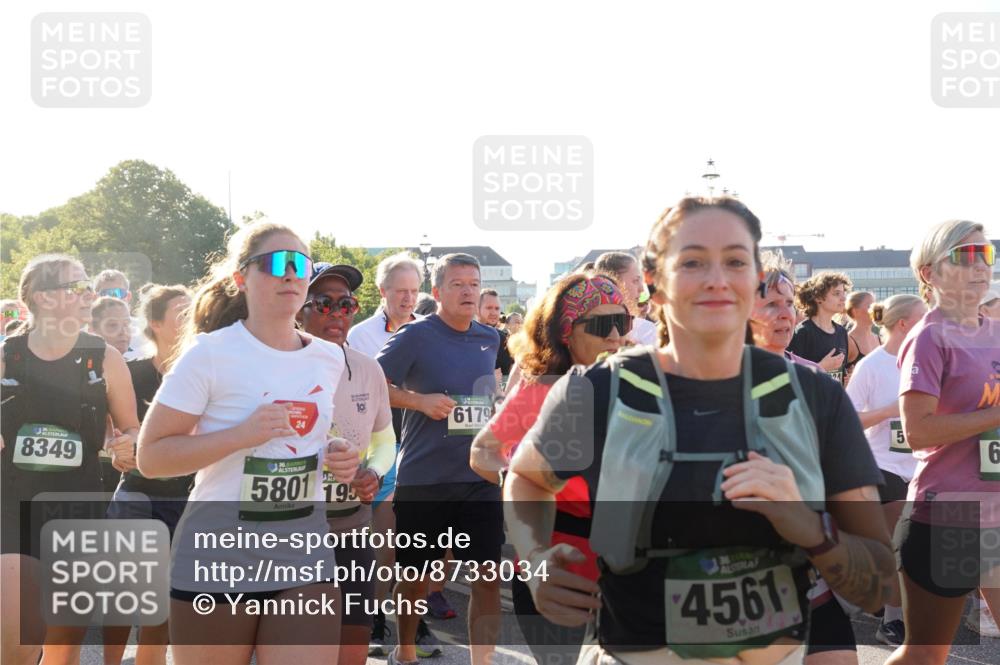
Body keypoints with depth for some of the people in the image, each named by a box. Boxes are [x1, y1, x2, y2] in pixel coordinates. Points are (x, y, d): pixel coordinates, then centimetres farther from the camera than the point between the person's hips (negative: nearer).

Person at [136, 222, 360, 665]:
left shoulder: (330, 359, 6)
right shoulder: (210, 353, -10)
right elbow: (151, 457, -11)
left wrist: (333, 458, 2)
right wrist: (242, 434, -23)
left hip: (305, 553, 4)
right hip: (218, 559, -4)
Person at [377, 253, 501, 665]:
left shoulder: (490, 339, 8)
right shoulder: (416, 336, -8)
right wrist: (421, 401, -18)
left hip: (480, 476, 4)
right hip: (422, 478, -4)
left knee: (488, 575, 0)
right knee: (415, 575, 11)